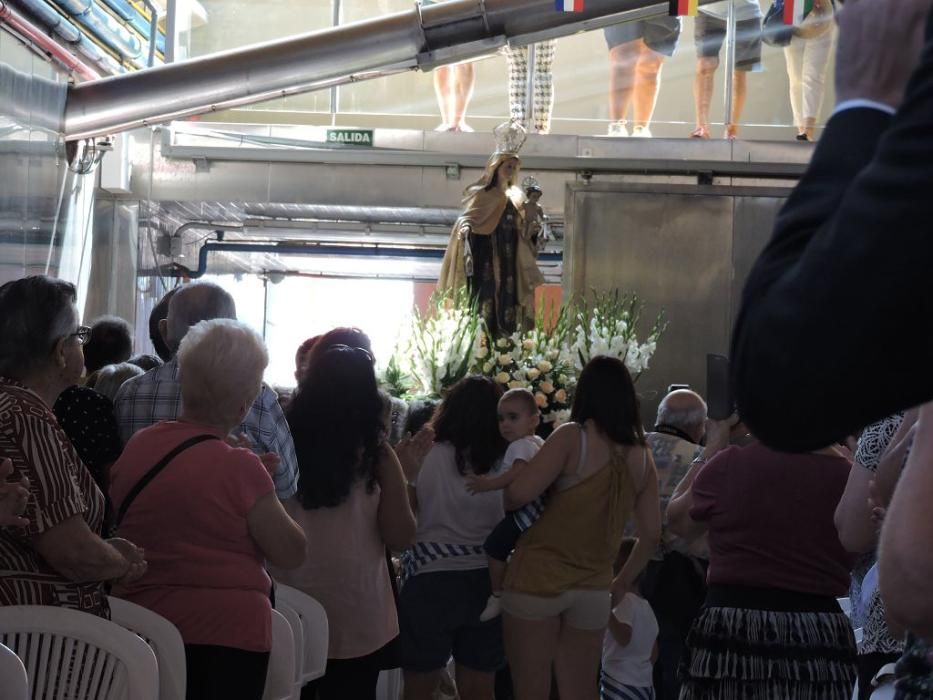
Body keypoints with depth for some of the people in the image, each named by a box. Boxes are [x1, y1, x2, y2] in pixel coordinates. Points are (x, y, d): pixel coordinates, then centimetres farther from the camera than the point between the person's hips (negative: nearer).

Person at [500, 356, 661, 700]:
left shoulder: (572, 437, -9)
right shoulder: (642, 457, 5)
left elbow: (520, 493, -18)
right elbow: (652, 535, 7)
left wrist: (499, 496, 4)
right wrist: (622, 583, 18)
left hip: (539, 578, -4)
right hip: (593, 589, 4)